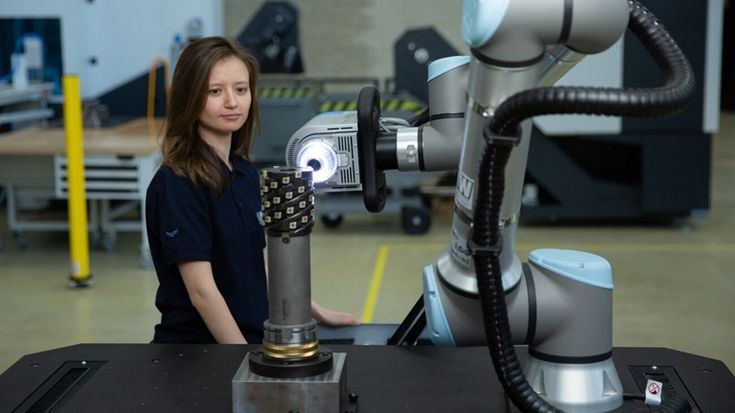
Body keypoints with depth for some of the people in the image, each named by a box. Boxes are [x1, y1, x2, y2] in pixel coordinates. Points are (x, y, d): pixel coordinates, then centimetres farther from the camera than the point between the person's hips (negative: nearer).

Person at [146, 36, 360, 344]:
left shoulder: (245, 173, 9)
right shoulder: (177, 183, -14)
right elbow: (202, 289, -17)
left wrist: (317, 313, 16)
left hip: (252, 337, 7)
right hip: (195, 352, -7)